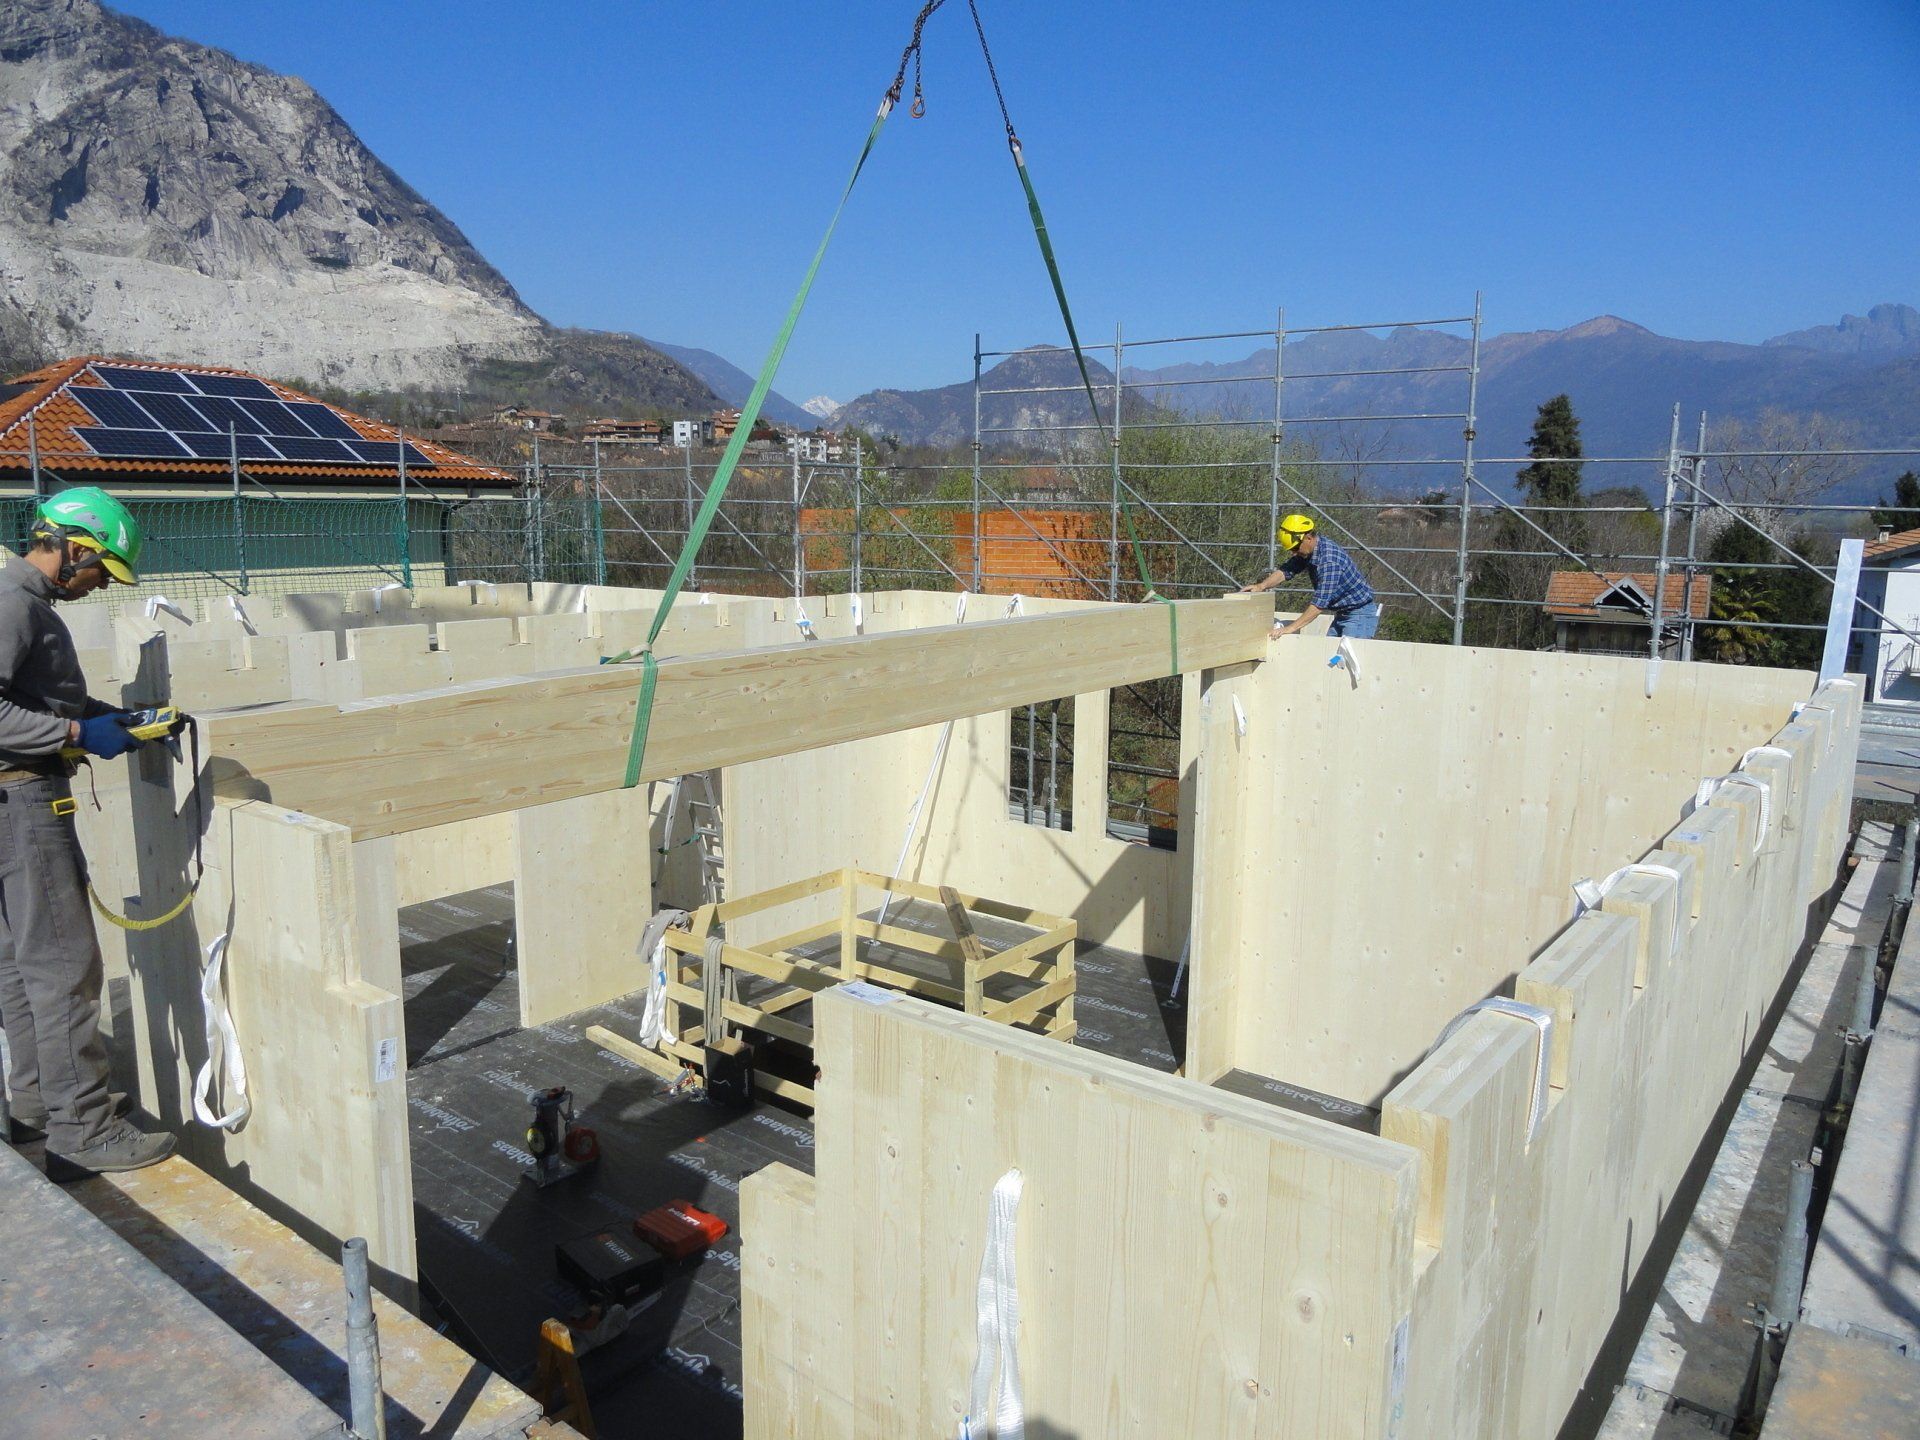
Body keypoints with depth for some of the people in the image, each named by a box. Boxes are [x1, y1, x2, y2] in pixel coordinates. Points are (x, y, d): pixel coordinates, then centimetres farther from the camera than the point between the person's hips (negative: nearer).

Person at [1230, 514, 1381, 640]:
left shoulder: (1329, 560, -30)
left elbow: (1320, 604, -33)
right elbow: (1287, 570, 3)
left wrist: (1290, 628, -33)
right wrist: (1261, 585, -15)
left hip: (1360, 613, -10)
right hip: (1342, 613, 10)